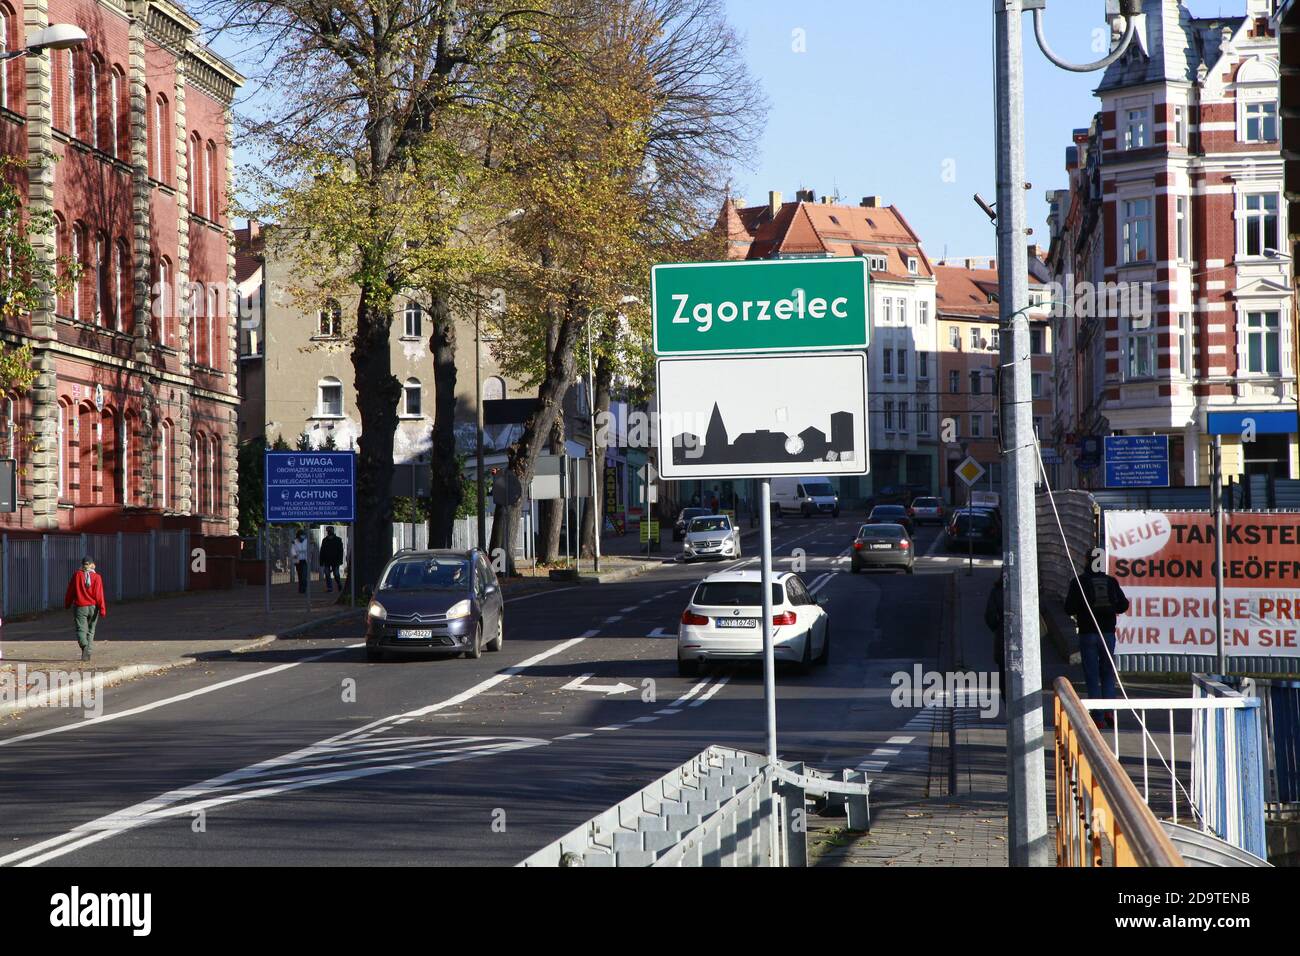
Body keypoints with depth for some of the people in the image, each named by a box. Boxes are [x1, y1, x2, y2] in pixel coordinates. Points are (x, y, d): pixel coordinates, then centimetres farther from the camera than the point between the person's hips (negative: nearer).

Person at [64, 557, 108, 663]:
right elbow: (99, 594, -9)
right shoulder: (96, 577, -4)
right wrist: (102, 609, -8)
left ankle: (85, 645, -33)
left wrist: (67, 604, 19)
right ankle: (88, 653, 12)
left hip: (80, 606, -1)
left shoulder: (77, 575, -2)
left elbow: (70, 591, 4)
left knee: (81, 629, -4)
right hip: (93, 607, 1)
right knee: (90, 631, 14)